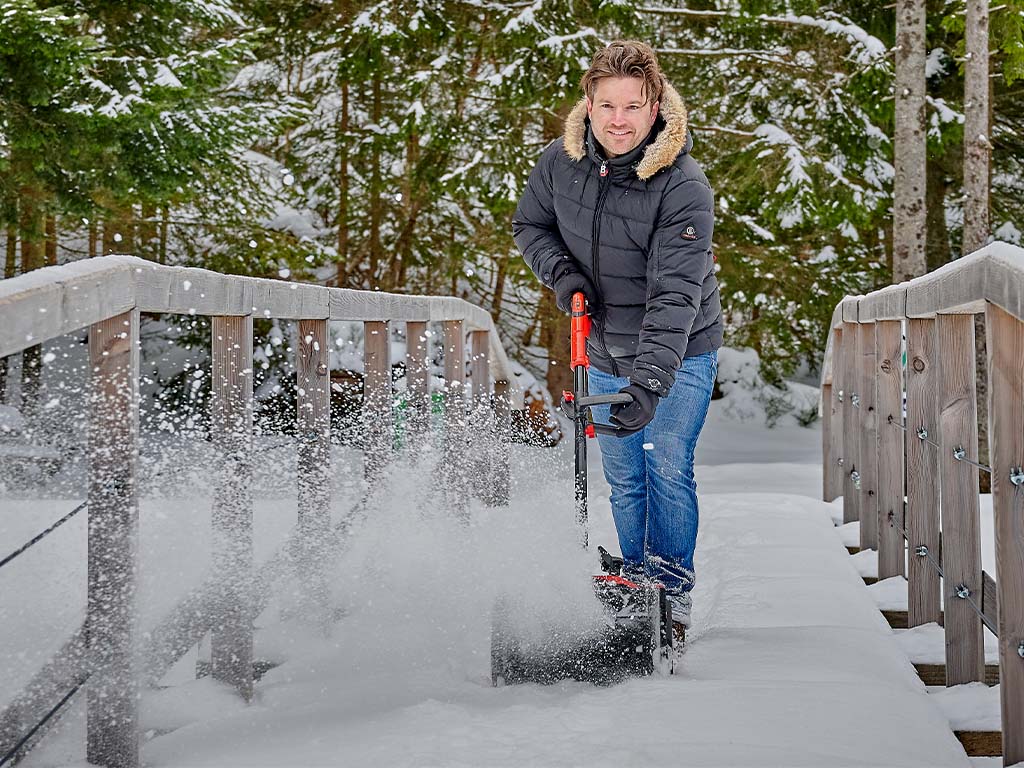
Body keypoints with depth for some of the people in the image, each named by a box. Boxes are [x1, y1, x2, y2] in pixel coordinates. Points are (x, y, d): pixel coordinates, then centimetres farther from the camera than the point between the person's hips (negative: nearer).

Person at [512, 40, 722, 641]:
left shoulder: (685, 187, -26)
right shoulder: (560, 162, -11)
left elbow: (675, 296, -32)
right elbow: (530, 224, 8)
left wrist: (650, 382, -41)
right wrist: (561, 273, -12)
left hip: (680, 351, -4)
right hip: (605, 351, 5)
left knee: (667, 468, -10)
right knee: (623, 476, 11)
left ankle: (672, 594, 2)